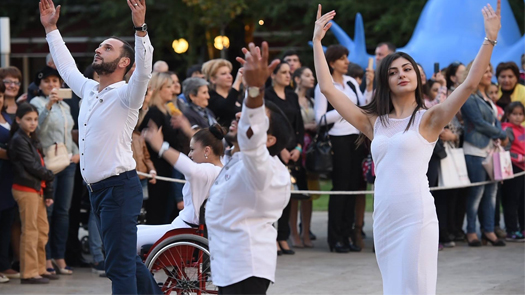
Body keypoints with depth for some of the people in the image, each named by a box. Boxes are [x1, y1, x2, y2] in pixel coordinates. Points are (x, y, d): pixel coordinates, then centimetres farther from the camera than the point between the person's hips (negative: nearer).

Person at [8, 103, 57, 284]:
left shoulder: (32, 139, 16)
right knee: (30, 232, -7)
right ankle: (29, 273, -5)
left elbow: (41, 165, 13)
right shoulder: (19, 140, -10)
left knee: (43, 230, 11)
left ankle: (40, 269, 18)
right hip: (26, 189, -9)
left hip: (37, 189, 9)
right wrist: (49, 176, 1)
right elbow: (31, 166, -15)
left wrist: (48, 192, 8)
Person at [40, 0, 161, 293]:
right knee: (128, 260, 17)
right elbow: (66, 66, 29)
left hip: (120, 188, -9)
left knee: (120, 265, -11)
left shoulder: (126, 95, -9)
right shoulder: (89, 90, 14)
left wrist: (141, 29, -38)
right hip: (97, 189, 9)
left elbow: (144, 71, -28)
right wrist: (51, 29, 32)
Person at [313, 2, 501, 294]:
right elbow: (328, 88, 13)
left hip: (416, 215, -5)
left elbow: (469, 84, -9)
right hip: (383, 217, 5)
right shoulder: (374, 122, 13)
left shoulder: (428, 119, 2)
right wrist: (317, 41, 13)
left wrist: (490, 39, -15)